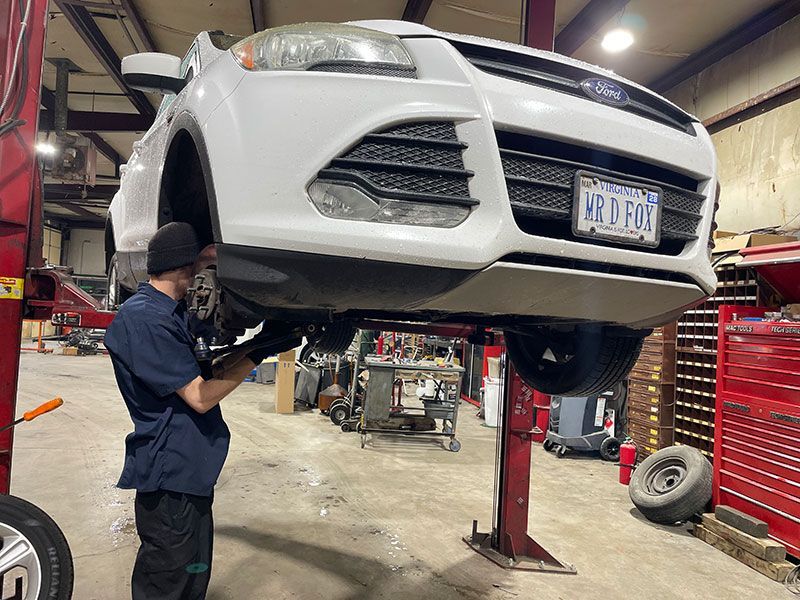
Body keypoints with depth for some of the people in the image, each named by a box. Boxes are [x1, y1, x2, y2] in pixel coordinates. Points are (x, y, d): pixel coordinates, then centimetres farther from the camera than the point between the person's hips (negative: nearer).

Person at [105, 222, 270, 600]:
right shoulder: (145, 318, -21)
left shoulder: (175, 312, 11)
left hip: (193, 470, 10)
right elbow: (199, 396, -21)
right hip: (170, 475, -9)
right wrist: (256, 354, -15)